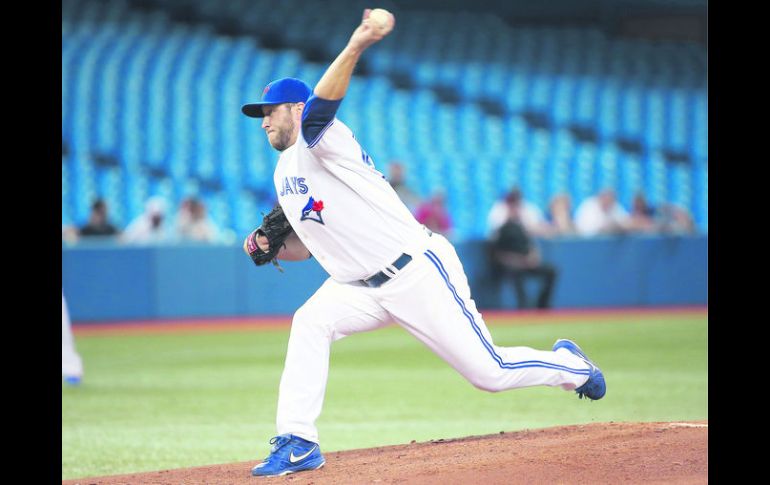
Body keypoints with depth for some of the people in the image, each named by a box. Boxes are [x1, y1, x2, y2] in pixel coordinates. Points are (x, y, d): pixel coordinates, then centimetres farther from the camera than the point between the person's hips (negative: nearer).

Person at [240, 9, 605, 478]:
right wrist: (268, 245, -1)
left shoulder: (324, 142, -14)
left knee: (490, 371, -4)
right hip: (362, 287, 8)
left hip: (417, 272, -8)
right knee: (310, 323, -19)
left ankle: (568, 364, 24)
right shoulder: (284, 175, 13)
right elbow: (303, 246, 21)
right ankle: (297, 444, -18)